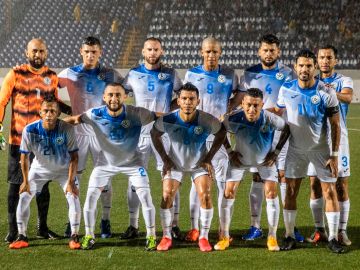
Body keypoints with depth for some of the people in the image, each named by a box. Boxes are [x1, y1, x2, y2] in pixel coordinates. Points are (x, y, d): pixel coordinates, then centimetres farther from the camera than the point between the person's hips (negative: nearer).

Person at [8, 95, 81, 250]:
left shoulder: (67, 129, -30)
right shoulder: (30, 130, -28)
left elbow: (74, 157, -19)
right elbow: (24, 157, -13)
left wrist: (70, 182, -21)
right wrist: (26, 181, -8)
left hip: (63, 169, -1)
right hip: (39, 169, 1)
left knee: (73, 198, -15)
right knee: (24, 198, -5)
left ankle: (74, 237, 1)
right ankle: (22, 237, 11)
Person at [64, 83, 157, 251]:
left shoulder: (135, 114, -28)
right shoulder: (96, 115, -24)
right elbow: (75, 119, -9)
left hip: (132, 162, -1)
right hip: (106, 162, 1)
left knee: (145, 196, -10)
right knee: (91, 196, -4)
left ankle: (151, 236, 9)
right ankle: (89, 236, 15)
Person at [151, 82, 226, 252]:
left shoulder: (207, 121, -26)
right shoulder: (167, 120, -25)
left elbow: (221, 134, -5)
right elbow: (154, 134, -4)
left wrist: (209, 158, -7)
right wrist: (165, 159, -5)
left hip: (200, 163, -1)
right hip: (175, 164, 1)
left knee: (205, 195, -14)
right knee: (167, 197, -9)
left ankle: (204, 237, 1)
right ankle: (166, 237, 8)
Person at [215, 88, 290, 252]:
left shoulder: (270, 119, -33)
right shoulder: (233, 119, -32)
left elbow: (286, 129, -13)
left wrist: (276, 152, -13)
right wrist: (230, 152, -10)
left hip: (265, 159, 0)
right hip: (240, 158, 0)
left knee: (271, 193, -8)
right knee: (228, 193, -6)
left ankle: (272, 237, 4)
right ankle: (224, 237, 6)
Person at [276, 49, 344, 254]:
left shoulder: (326, 92, -12)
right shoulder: (286, 90, -5)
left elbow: (335, 125, -9)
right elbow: (277, 115, 8)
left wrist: (335, 155, -12)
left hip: (321, 149, -2)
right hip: (295, 149, 2)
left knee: (330, 192, -2)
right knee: (291, 192, 1)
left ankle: (333, 238, 7)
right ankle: (290, 236, 10)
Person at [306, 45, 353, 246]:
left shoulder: (344, 81, -2)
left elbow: (348, 97, -24)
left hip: (337, 137, -2)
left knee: (342, 186, -1)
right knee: (315, 185, 3)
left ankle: (342, 231, 7)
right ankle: (320, 230, 13)